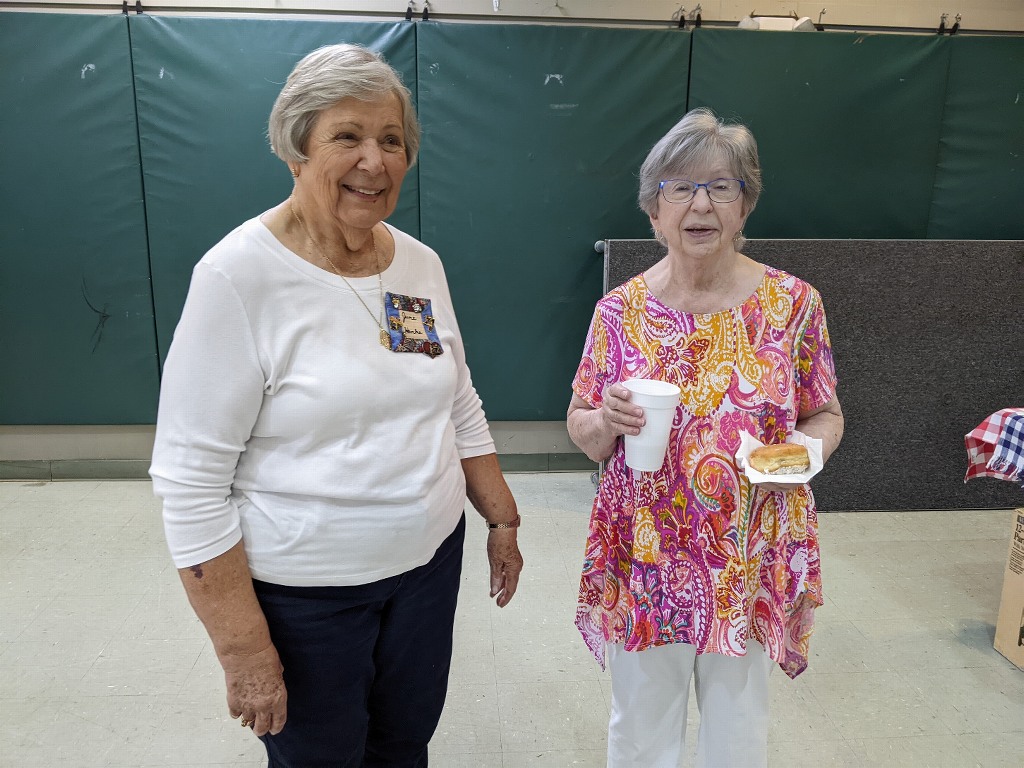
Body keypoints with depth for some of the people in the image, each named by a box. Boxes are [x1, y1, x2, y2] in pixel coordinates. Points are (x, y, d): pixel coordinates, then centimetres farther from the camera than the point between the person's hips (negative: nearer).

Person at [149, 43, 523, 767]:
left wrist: (502, 520, 11)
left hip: (431, 560, 5)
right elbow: (191, 480, -18)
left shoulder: (421, 263, 0)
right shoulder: (239, 274, -19)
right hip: (303, 592, -5)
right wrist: (244, 651, -16)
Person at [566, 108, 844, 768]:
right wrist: (608, 420, -18)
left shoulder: (793, 303, -6)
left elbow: (826, 415, 5)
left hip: (752, 560, 0)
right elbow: (583, 433, 4)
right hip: (643, 559, 1)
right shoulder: (621, 310, -4)